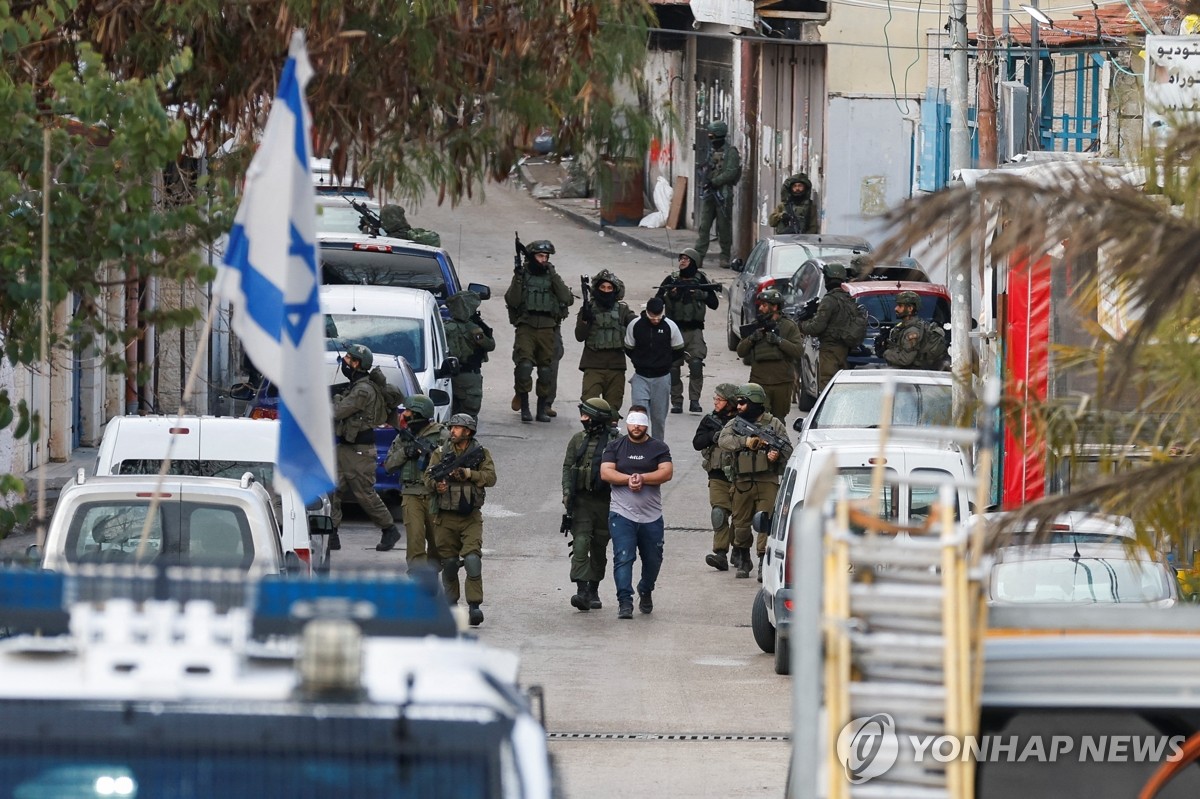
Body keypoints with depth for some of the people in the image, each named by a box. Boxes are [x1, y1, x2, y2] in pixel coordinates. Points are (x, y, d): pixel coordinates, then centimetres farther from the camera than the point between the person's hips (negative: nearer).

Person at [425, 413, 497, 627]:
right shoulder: (440, 453, 7)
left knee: (472, 558, -16)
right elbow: (428, 476, 1)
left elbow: (490, 477, -7)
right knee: (448, 561, 8)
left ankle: (474, 606, -17)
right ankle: (450, 604, 23)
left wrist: (468, 474, -19)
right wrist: (436, 483, -21)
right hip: (445, 516, 2)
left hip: (470, 517, -2)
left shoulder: (481, 453, 3)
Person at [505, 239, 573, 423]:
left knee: (546, 369, 4)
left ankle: (542, 409, 14)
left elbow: (567, 300, -1)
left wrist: (554, 277, -7)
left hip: (547, 329, 2)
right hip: (526, 327, -2)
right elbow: (511, 301, -3)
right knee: (524, 365, -17)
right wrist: (518, 279, -12)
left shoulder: (552, 277, 12)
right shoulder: (522, 275, 8)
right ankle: (524, 406, -8)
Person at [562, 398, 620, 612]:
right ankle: (582, 591, -20)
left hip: (604, 502, -1)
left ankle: (594, 591, 24)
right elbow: (567, 467, 10)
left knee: (599, 549, 10)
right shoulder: (578, 440, 6)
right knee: (580, 545, -13)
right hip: (581, 501, 1)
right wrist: (567, 492, -3)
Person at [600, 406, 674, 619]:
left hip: (652, 516, 1)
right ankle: (625, 602, -15)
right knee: (623, 558, -13)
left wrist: (642, 478, -18)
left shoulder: (658, 448, 7)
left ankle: (646, 592, 38)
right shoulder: (615, 447, 8)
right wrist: (629, 479, -16)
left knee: (653, 560, 12)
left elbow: (666, 473, -7)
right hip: (622, 514, -1)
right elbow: (605, 473, -3)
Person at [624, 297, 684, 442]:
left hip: (662, 377, 0)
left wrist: (664, 362, 3)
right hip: (640, 377, 0)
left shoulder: (670, 326, -9)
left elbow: (678, 350, 5)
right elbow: (629, 349, 6)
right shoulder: (635, 325, -9)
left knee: (659, 417, 8)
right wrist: (640, 362, 1)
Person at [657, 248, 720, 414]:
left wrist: (700, 294, -11)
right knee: (673, 368, 0)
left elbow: (714, 304, 5)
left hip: (694, 330, -1)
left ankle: (695, 401, -10)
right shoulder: (671, 280, 7)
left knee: (696, 364, -16)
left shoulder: (701, 280, 6)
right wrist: (669, 295, -14)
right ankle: (676, 402, 9)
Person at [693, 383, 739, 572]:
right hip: (718, 476, 1)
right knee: (719, 514, -11)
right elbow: (697, 443, 1)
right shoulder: (710, 421, 10)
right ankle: (720, 554, -16)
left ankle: (738, 553, 18)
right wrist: (715, 436, -14)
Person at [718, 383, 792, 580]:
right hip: (742, 483, 2)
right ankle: (743, 562, 26)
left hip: (767, 482, -2)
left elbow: (788, 449, 7)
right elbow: (724, 440, -11)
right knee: (741, 524, 9)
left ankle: (764, 563, -8)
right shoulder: (734, 424, 9)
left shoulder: (774, 424, 6)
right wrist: (746, 441, -26)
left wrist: (777, 455, -16)